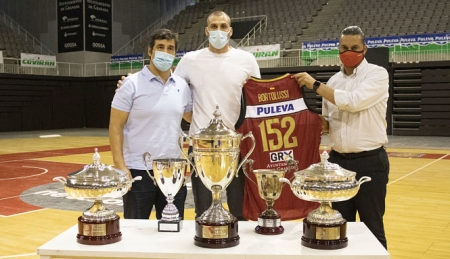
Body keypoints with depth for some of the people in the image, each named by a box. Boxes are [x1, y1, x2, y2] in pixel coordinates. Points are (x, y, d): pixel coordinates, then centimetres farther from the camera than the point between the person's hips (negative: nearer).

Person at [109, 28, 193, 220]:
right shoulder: (132, 84, -7)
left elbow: (191, 117, 20)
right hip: (138, 171, -4)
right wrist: (120, 166, -15)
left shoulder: (182, 86, 6)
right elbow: (115, 127, -8)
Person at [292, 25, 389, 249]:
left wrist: (315, 85, -17)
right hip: (338, 160, 5)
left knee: (372, 227, 5)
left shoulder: (377, 74, -7)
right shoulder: (333, 82, 10)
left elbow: (354, 101, -23)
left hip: (370, 162, -5)